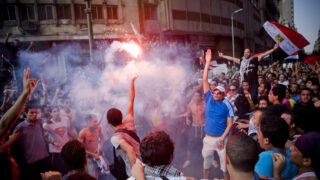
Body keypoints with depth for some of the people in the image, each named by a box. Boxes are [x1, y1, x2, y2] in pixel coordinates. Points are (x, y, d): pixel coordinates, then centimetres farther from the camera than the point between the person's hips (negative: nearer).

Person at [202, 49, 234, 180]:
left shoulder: (227, 105, -9)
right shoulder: (209, 99, 0)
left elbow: (230, 124, -9)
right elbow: (205, 80, -3)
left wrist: (222, 139, -16)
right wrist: (208, 63, -7)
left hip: (221, 138, -4)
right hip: (208, 137, 4)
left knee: (225, 162, 5)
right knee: (206, 160, 16)